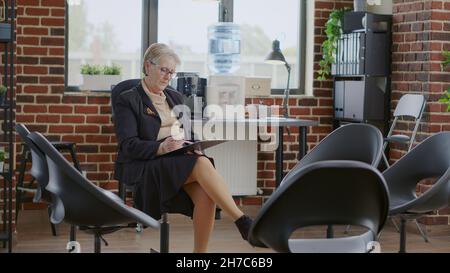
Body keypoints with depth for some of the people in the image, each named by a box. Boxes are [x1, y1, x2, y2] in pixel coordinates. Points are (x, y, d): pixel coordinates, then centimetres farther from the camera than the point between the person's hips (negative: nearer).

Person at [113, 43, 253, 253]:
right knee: (203, 164, -33)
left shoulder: (175, 97, 24)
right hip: (146, 168, -5)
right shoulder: (127, 100, 4)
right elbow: (129, 146, -7)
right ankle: (243, 222, -34)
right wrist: (162, 147, -24)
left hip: (182, 161, 5)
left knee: (205, 194, -30)